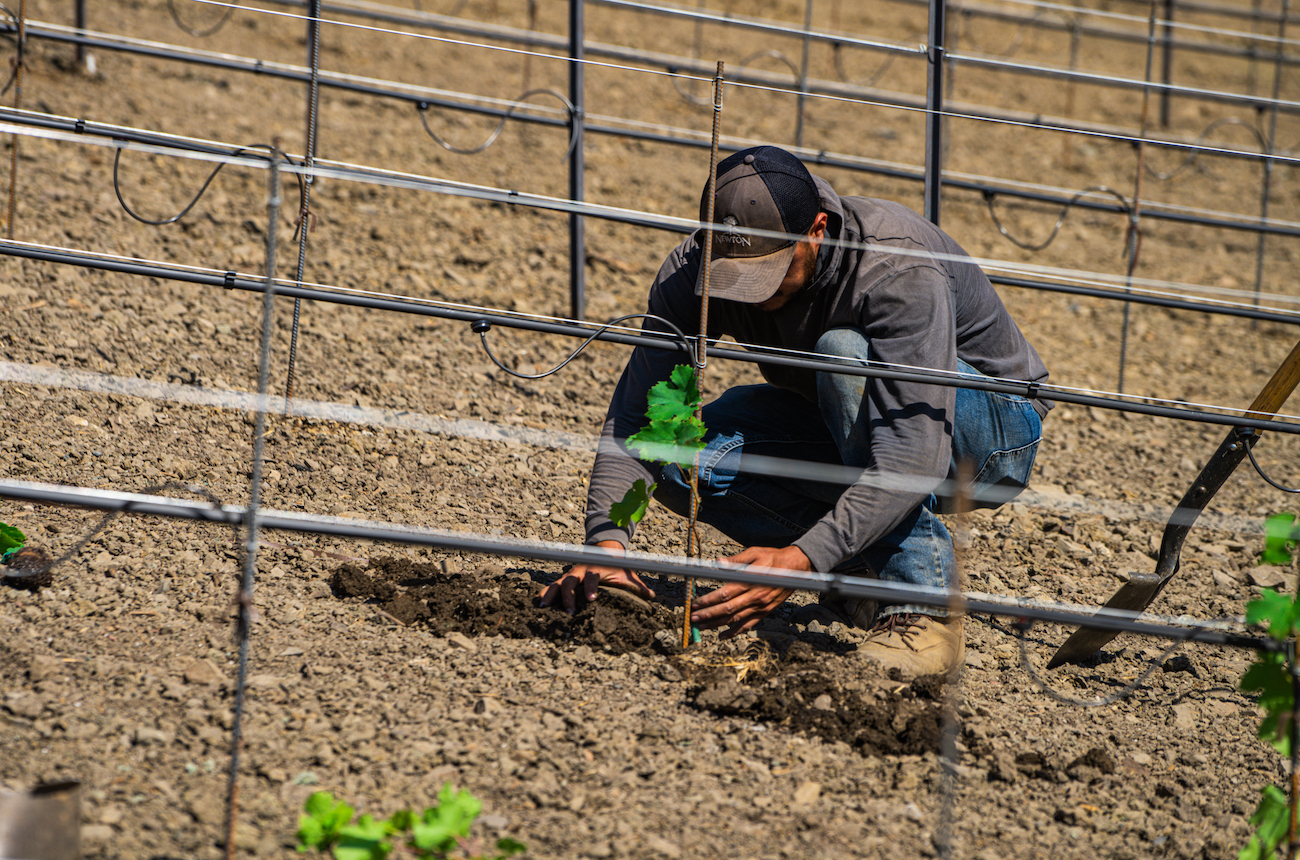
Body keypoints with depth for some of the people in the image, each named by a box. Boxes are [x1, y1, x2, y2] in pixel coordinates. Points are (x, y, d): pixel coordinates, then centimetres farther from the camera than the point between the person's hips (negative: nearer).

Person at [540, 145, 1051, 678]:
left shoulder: (899, 270, -34)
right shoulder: (692, 271, -19)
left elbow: (913, 456, -40)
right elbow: (636, 416, -20)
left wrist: (803, 560, -49)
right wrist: (607, 543, -36)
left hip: (993, 432, -5)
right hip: (845, 433, 5)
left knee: (846, 354, -36)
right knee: (680, 464, -21)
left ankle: (923, 602, -29)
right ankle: (868, 568, -5)